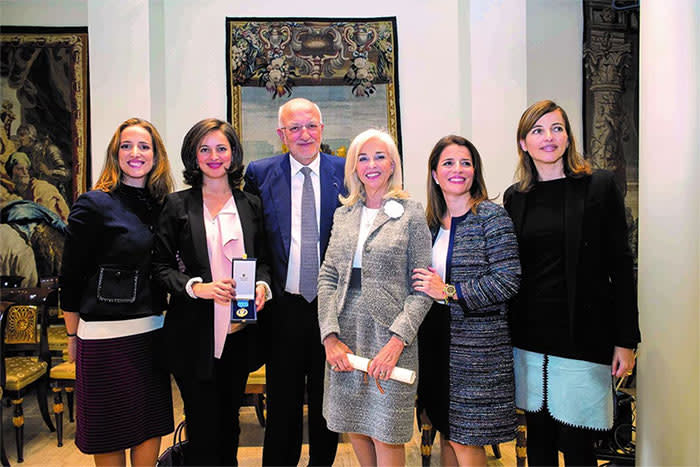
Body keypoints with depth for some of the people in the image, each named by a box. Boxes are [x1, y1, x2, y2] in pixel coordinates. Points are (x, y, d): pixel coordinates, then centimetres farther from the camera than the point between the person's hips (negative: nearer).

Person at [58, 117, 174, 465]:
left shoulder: (161, 207, 8)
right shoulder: (94, 205, -8)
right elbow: (70, 277, -5)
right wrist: (73, 337, -1)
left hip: (152, 331, 5)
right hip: (105, 336, -5)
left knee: (152, 424, 13)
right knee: (110, 433, 8)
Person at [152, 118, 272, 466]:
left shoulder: (250, 204, 8)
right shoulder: (178, 205, -1)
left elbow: (262, 259, 13)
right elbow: (161, 267, -2)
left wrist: (262, 285, -8)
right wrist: (196, 287, -19)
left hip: (239, 331, 3)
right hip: (195, 332, -3)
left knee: (229, 422, 17)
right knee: (203, 425, 5)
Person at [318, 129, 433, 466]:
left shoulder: (411, 213, -2)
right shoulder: (343, 214, 11)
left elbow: (422, 287, -6)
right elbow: (327, 277, 6)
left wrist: (397, 341, -16)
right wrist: (330, 336, -5)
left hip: (390, 337, -4)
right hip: (345, 336, 4)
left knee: (386, 437, 2)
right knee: (355, 429, 13)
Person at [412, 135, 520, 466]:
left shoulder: (491, 216, -8)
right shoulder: (432, 221, 10)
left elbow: (508, 280, -15)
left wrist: (449, 292, -16)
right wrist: (430, 286, 2)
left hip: (477, 341, -6)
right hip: (436, 336, 6)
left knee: (465, 440, 0)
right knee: (446, 430, 15)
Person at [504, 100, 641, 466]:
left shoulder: (600, 187, -2)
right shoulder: (515, 197, 7)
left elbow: (621, 267, -3)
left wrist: (626, 340, -5)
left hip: (582, 336, -3)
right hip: (529, 336, 3)